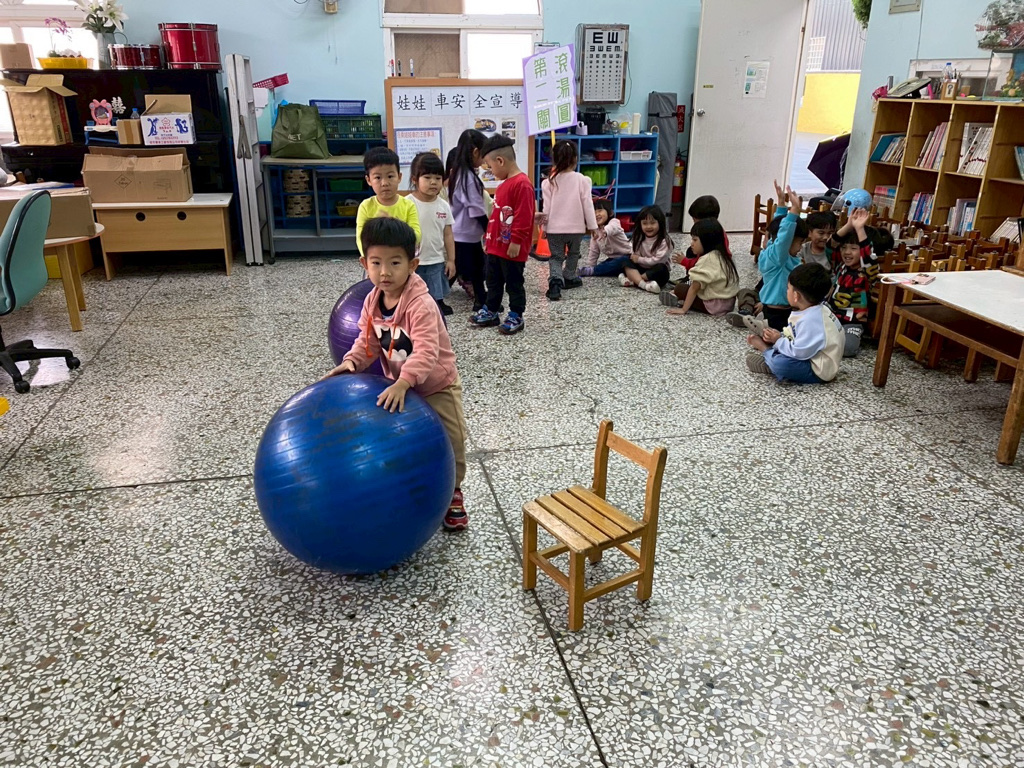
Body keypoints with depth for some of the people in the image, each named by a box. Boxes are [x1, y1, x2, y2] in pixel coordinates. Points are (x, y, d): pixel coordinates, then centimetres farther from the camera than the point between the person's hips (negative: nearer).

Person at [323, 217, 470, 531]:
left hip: (436, 386, -5)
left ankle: (452, 493, 26)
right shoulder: (372, 301, -8)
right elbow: (368, 340, 1)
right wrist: (351, 362, -18)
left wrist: (403, 382, -52)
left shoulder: (421, 305, -31)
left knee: (450, 443, 3)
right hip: (398, 386, 6)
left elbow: (426, 352, -40)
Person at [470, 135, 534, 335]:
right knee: (493, 282, 18)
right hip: (495, 246, 10)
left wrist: (516, 241, -22)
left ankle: (516, 317, 15)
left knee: (514, 283, 4)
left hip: (511, 248, -10)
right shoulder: (503, 184, 13)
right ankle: (490, 312, 29)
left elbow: (523, 216, -22)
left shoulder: (522, 184, -18)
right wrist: (489, 237, 21)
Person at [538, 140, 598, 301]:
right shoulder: (582, 180, -7)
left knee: (556, 257, 6)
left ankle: (555, 280, -17)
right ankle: (568, 278, 33)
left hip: (554, 227, 0)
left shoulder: (549, 181, -5)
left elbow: (547, 207, -2)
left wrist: (544, 226, 9)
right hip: (576, 227, 0)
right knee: (573, 254, 24)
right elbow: (587, 205, -5)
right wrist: (592, 225, 3)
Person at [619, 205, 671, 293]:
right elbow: (636, 256, 1)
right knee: (628, 263, -20)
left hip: (656, 271, -4)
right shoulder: (639, 239, 4)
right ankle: (644, 284, -43)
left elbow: (658, 260, -20)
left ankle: (632, 280, -32)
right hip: (642, 269, 4)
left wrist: (639, 259, -15)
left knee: (661, 268, -36)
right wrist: (634, 258, -22)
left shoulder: (664, 241, -12)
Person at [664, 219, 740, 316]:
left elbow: (695, 287, -18)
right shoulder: (722, 256, 8)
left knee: (679, 288, 0)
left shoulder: (706, 259, -19)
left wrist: (683, 309, -14)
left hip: (715, 305, -9)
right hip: (729, 302, 9)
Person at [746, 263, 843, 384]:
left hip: (819, 371, -11)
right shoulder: (815, 311, 3)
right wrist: (779, 337, -1)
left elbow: (799, 352, -28)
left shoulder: (810, 320, -28)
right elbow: (798, 337, 14)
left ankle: (766, 350, -4)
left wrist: (778, 340, -13)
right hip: (811, 358, 11)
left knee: (780, 363, -31)